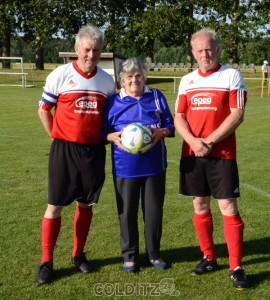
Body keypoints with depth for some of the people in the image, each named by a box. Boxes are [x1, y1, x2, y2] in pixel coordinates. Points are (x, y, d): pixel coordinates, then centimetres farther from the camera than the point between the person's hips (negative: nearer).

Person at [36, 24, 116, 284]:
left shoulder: (107, 80, 5)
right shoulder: (60, 75, -5)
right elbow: (43, 110, 2)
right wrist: (57, 137, 0)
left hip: (94, 150, 3)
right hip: (64, 149, -3)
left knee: (86, 204, 10)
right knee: (55, 205, -1)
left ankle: (78, 254, 26)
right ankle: (46, 261, 10)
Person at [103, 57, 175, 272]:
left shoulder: (157, 97, 4)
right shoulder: (114, 101, 1)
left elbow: (170, 125, 6)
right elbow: (103, 131, 4)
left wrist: (161, 132, -15)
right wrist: (113, 137, -18)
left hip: (154, 165, 1)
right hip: (125, 167, -1)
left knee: (154, 211, 10)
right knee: (127, 212, 7)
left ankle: (154, 253, 26)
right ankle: (130, 255, 23)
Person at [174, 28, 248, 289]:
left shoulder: (232, 76, -2)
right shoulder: (187, 81, 10)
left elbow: (237, 115, -10)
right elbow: (179, 118, 5)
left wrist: (210, 142, -16)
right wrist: (193, 141, -13)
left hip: (222, 154, -4)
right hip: (191, 154, 4)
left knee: (228, 208, -4)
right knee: (200, 206, 10)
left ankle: (236, 267, 3)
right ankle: (208, 257, 25)